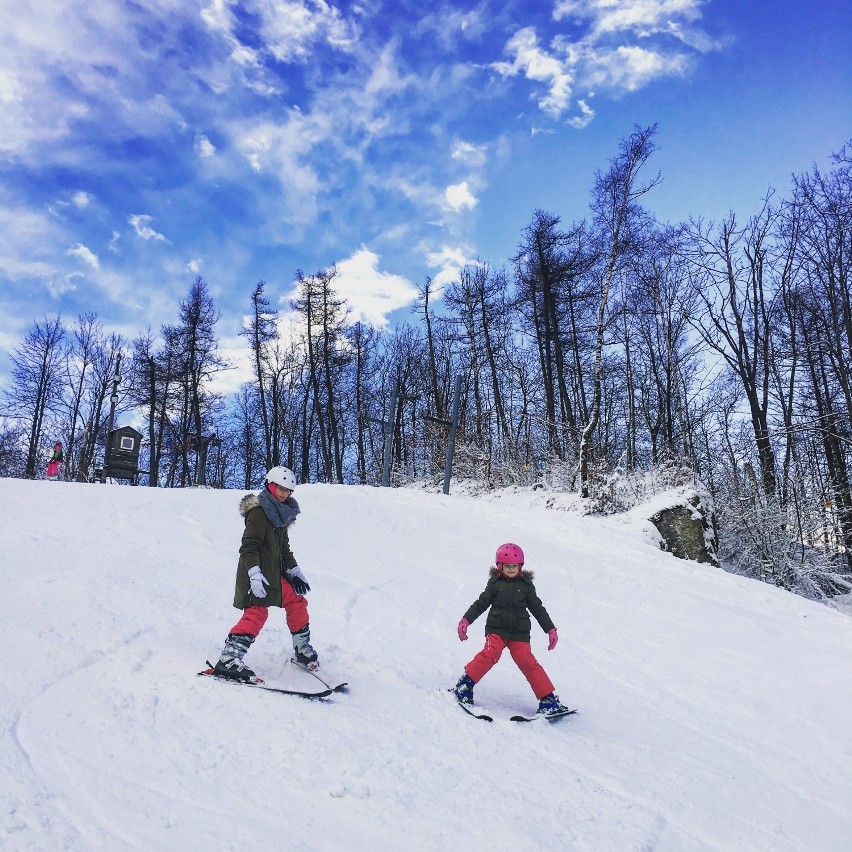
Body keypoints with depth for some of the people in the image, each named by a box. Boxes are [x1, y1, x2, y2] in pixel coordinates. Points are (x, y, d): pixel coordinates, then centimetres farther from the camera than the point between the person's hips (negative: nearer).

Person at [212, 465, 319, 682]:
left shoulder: (281, 513, 15)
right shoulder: (259, 511, -13)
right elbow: (249, 546, -21)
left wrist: (294, 572, 20)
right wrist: (255, 574, -30)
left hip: (275, 573, 9)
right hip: (257, 574, -9)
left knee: (297, 602, 13)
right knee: (256, 613, -19)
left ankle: (302, 649, 28)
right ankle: (228, 660, -21)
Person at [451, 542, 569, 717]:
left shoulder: (526, 585, 8)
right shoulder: (495, 583, 5)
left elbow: (538, 609, 13)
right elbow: (480, 604, 7)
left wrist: (551, 629, 10)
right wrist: (466, 620, -2)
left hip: (519, 633, 1)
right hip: (496, 629, -1)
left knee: (528, 663, -9)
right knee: (490, 655, -23)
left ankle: (548, 700, -2)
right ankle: (464, 685, -14)